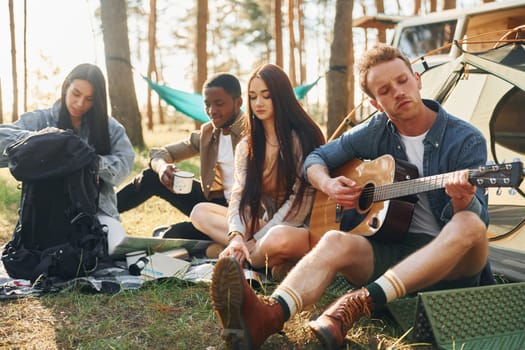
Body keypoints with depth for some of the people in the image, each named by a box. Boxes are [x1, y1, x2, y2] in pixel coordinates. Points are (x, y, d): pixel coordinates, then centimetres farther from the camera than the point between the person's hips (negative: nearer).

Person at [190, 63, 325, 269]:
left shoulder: (303, 138, -9)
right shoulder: (247, 146, 9)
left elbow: (301, 200, -13)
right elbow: (240, 196, -2)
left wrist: (255, 240, -16)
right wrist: (236, 237, -24)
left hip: (299, 227, -6)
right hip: (264, 224, 7)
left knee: (279, 238, -40)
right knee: (200, 212, -3)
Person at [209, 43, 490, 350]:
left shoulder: (466, 140, -6)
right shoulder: (375, 133, 3)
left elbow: (476, 217, -13)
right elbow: (316, 158, 13)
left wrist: (462, 201, -38)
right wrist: (328, 185, -9)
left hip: (453, 263, -2)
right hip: (392, 249, 2)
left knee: (471, 225, -35)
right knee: (335, 242, -28)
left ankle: (358, 304, -48)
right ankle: (267, 317, -56)